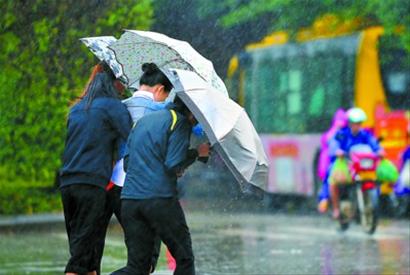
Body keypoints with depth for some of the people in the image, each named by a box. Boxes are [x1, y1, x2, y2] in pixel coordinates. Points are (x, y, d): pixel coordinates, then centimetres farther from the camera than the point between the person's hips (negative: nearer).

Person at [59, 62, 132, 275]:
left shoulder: (76, 109, 21)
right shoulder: (113, 105, -1)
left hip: (67, 183, 7)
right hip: (93, 183, -6)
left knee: (80, 247, 10)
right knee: (82, 250, -8)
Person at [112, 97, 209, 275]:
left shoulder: (143, 120, 22)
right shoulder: (180, 122, -1)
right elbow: (173, 165, -12)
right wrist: (196, 153, 4)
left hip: (129, 200, 6)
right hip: (160, 198, -6)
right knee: (184, 259, 9)